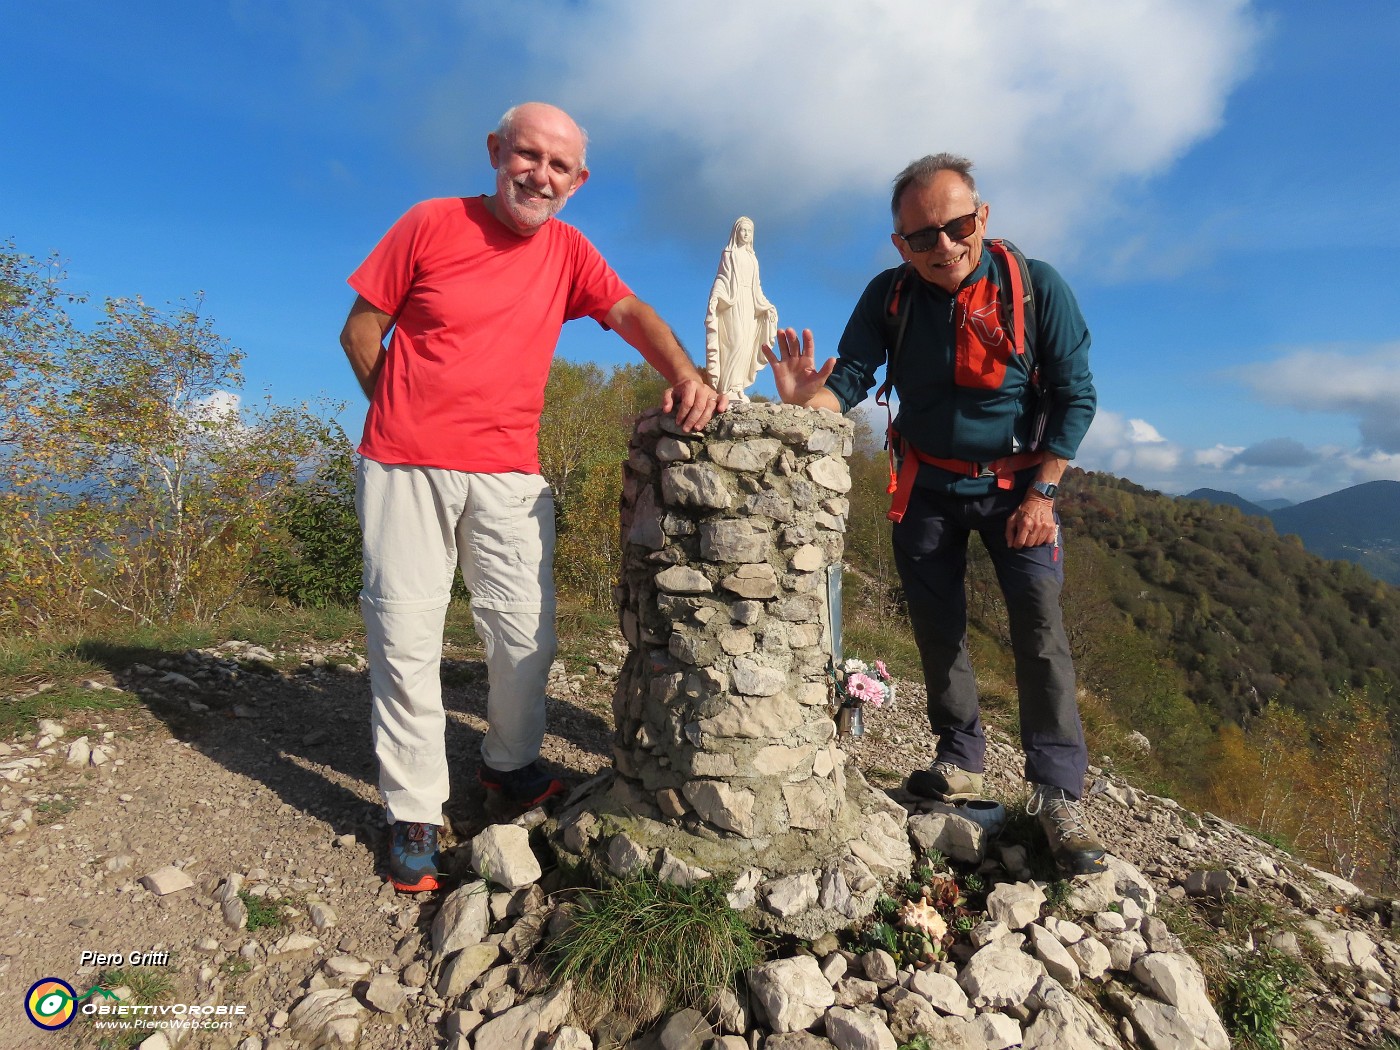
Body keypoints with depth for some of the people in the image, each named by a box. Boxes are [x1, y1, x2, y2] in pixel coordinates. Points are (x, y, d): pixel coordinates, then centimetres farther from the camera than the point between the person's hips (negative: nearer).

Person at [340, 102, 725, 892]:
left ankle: (512, 764, 27)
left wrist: (685, 374, -23)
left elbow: (631, 313, -5)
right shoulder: (431, 223, 3)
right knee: (406, 635, -1)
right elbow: (360, 330, 6)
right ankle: (415, 811, 14)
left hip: (509, 472, 2)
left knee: (528, 632, 0)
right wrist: (408, 415, 2)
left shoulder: (567, 252, 10)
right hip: (405, 465, -1)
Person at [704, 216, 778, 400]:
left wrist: (766, 306, 12)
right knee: (737, 341, -20)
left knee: (747, 344, -4)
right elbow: (722, 277, -4)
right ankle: (730, 387, -22)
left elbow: (756, 286, 20)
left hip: (749, 303, 6)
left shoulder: (752, 257, 22)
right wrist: (715, 297, -21)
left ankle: (737, 387, -6)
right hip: (733, 302, -6)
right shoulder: (729, 253, 6)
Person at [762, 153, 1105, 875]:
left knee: (1039, 625, -14)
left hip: (1015, 482, -2)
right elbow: (849, 379, -15)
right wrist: (804, 402, -38)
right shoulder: (890, 296, -9)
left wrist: (1041, 494, -17)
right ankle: (962, 760, 23)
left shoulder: (1036, 286, -14)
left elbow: (1074, 396, -11)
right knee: (936, 626, 7)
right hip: (928, 484, 3)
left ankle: (1058, 794, -6)